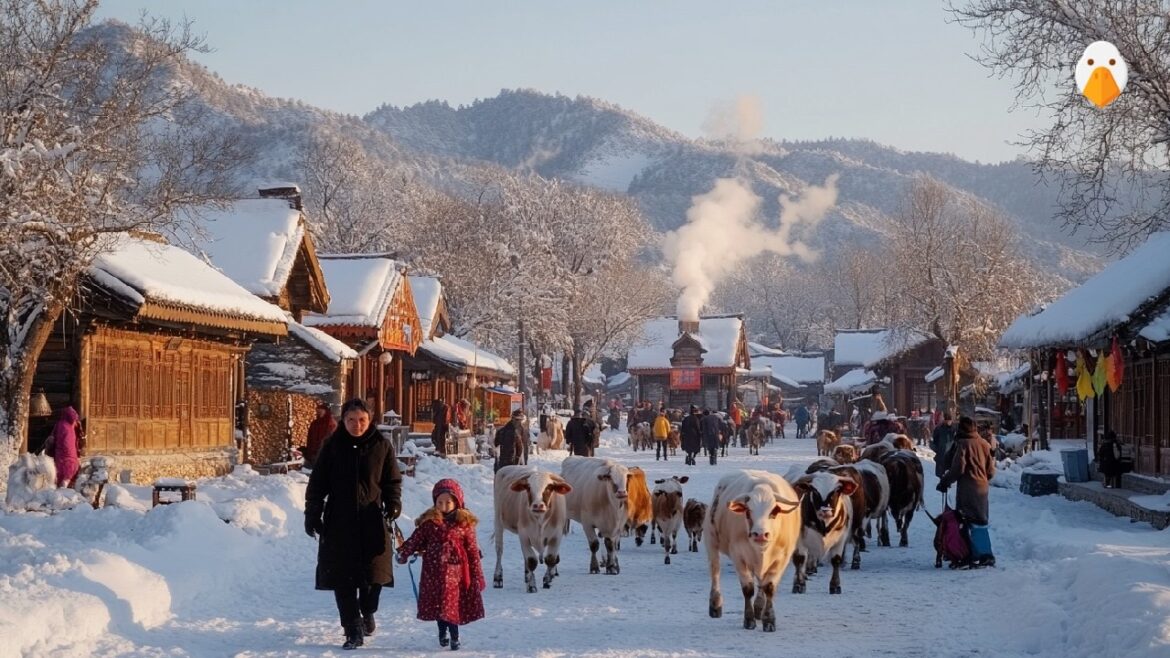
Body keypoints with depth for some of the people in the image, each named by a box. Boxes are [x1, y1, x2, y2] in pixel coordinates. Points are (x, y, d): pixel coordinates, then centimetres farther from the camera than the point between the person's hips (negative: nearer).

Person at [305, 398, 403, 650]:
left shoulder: (381, 445, 2)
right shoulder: (332, 446, 2)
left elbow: (392, 480, 8)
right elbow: (317, 483, 6)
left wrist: (393, 504, -7)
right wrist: (312, 514, 1)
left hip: (372, 519, 0)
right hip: (339, 521, 0)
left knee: (374, 573, 2)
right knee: (343, 577, -3)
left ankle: (367, 611, 33)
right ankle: (353, 630, 5)